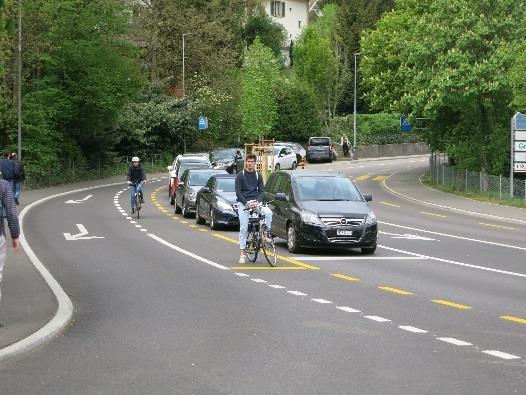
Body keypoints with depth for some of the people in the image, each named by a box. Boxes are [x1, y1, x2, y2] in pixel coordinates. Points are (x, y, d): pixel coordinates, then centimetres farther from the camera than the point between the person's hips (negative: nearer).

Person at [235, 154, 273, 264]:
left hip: (255, 202, 2)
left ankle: (266, 234, -12)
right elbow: (238, 192, -4)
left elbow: (261, 191, 8)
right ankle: (242, 254, -3)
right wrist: (246, 203, -18)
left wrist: (257, 201, -12)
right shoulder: (240, 175, 2)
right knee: (243, 228, -7)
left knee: (268, 213, -28)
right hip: (243, 202, -2)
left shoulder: (258, 176, 11)